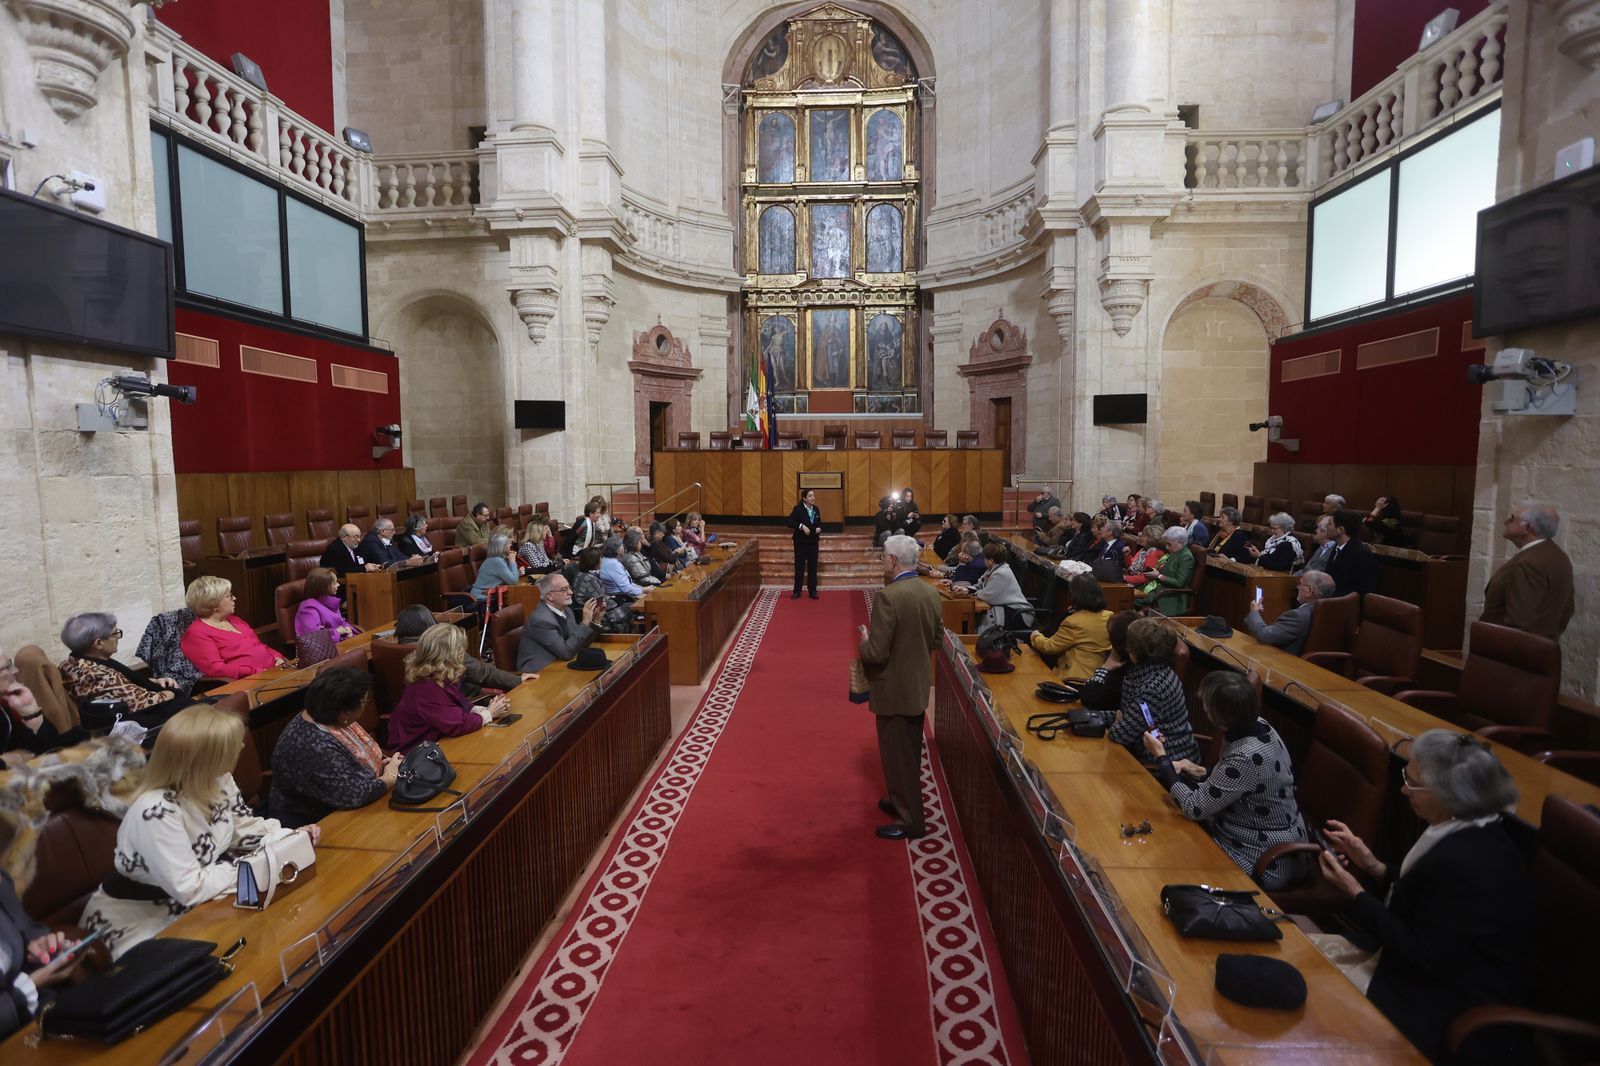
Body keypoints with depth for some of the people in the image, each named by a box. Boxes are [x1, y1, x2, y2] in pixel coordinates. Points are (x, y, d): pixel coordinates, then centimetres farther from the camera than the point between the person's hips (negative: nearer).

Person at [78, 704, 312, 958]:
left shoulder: (218, 779, -11)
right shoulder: (156, 812, -34)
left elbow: (243, 827, 4)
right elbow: (190, 889, -32)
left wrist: (291, 837, -10)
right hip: (138, 920, -7)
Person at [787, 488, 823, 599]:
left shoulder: (816, 509, 4)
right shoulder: (798, 509, -11)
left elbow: (819, 523, 15)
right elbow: (788, 522, -20)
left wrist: (819, 529, -8)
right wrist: (801, 526, -27)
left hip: (813, 542, 4)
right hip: (801, 542, -4)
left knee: (813, 566, 7)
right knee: (799, 566, 4)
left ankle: (813, 591, 15)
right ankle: (797, 591, 14)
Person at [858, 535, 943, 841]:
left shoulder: (888, 597, -26)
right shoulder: (930, 592, -1)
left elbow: (876, 652, -26)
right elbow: (935, 640, 9)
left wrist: (864, 640, -6)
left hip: (894, 690, -8)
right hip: (919, 684, 8)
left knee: (897, 755, 7)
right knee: (910, 752, 23)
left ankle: (910, 821, 19)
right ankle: (903, 801, 40)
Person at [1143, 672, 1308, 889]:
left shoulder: (1248, 758, -33)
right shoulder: (1258, 726, -8)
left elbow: (1193, 809, -24)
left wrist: (1161, 757, -16)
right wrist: (1204, 773, -3)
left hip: (1266, 864, -7)